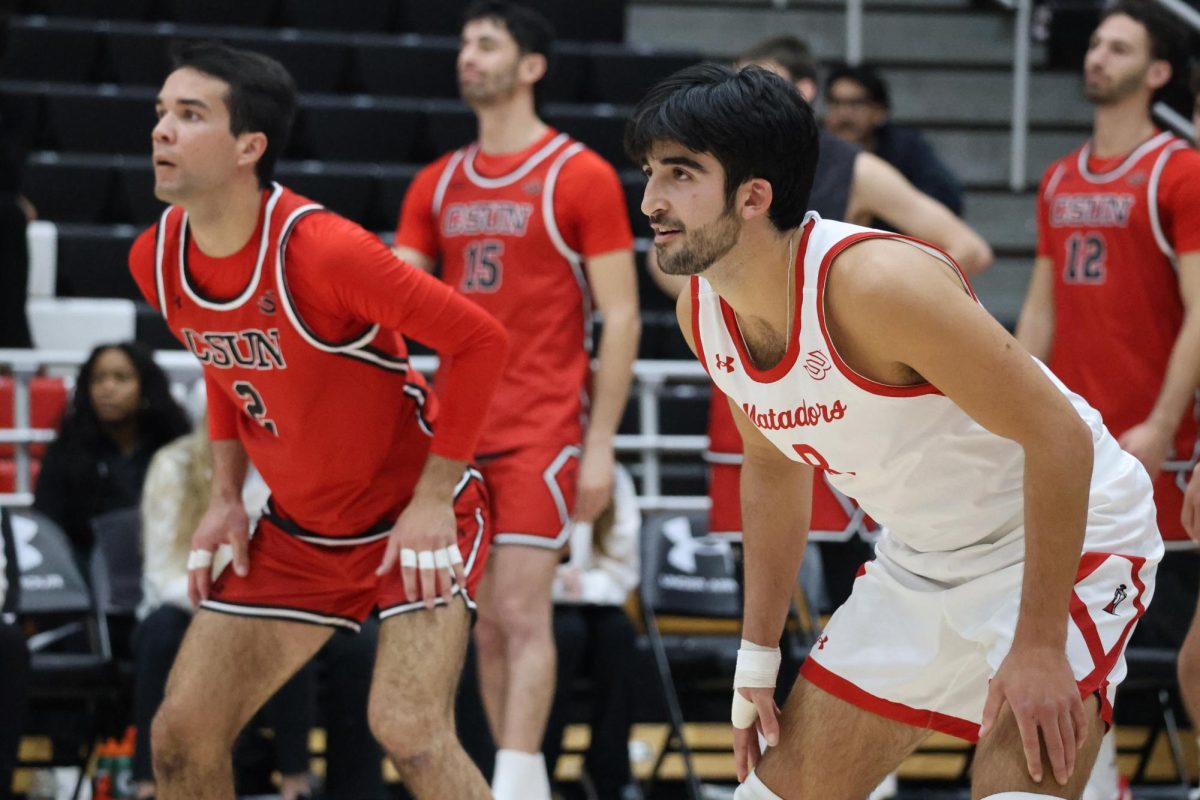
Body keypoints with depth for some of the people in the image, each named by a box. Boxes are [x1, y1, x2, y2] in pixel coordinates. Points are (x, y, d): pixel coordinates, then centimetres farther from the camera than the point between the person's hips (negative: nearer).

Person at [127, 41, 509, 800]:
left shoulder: (323, 250, -28)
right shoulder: (155, 260, -6)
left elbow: (478, 339, -22)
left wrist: (433, 501, -21)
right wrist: (227, 496, 7)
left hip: (412, 517, -7)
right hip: (297, 531, 7)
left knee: (408, 729, -23)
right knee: (181, 735, 1)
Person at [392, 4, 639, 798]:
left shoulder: (581, 176, -5)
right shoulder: (437, 184, 11)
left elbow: (621, 317, -6)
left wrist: (601, 444, -11)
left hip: (544, 426, -6)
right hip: (459, 427, 6)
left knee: (522, 614, -12)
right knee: (487, 621, 7)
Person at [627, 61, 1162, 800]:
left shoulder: (877, 282, -31)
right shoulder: (702, 310, -7)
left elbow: (1058, 435, -29)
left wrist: (1039, 646, -29)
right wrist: (758, 656, 10)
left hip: (1062, 543, -8)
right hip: (919, 561, 8)